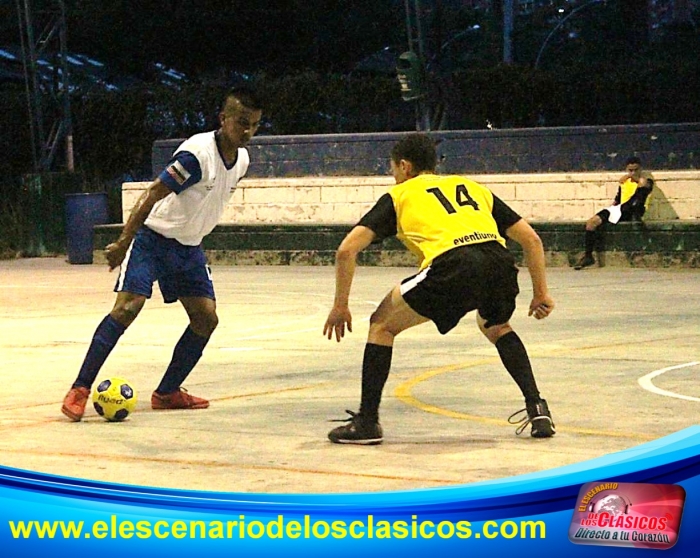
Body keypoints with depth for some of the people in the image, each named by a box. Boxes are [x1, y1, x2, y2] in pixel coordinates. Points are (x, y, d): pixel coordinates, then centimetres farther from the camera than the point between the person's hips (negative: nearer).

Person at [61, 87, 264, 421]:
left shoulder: (241, 160, 0)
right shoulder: (198, 153, -25)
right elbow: (153, 195, -25)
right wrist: (123, 242, -26)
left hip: (189, 247, 8)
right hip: (153, 238, -8)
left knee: (206, 318, 0)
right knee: (127, 306, -19)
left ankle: (167, 393, 12)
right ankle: (80, 390, -16)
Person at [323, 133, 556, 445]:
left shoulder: (399, 195, 24)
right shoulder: (471, 187, 34)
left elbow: (347, 249, 14)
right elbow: (531, 239, 29)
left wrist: (340, 306, 23)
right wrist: (541, 293, 34)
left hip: (452, 268, -5)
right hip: (500, 264, 5)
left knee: (382, 324, 17)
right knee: (496, 327, 37)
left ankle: (367, 422, 12)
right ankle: (537, 409, 24)